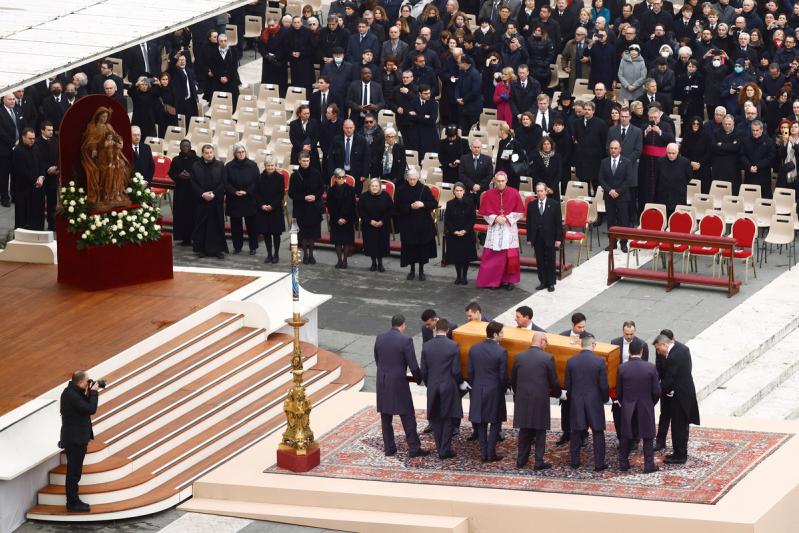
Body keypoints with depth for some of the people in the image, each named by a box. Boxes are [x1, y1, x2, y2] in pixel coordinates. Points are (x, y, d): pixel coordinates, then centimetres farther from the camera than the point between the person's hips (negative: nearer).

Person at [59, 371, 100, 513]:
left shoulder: (73, 393, 8)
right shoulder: (71, 395, -22)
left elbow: (85, 407, 14)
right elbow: (91, 409, -23)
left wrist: (88, 394, 2)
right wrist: (93, 392, -13)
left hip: (77, 439, 10)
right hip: (74, 440, -10)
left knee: (74, 472, 17)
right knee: (73, 473, -4)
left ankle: (74, 501, 24)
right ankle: (72, 504, 2)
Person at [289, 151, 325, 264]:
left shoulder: (315, 173, 0)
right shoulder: (295, 175, -4)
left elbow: (322, 189, 7)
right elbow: (291, 193, -3)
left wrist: (315, 196, -11)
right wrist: (304, 198, -14)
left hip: (314, 208, 1)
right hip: (301, 208, -1)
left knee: (313, 233, 5)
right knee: (304, 233, 3)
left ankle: (311, 254, 18)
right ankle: (305, 254, 15)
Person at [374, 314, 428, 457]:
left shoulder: (380, 338, 2)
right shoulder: (405, 340, -13)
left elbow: (377, 361, 10)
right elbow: (413, 365, -12)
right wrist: (419, 379, 6)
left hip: (382, 383, 5)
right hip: (398, 383, -5)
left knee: (386, 417, 12)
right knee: (408, 417, 3)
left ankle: (389, 448, 16)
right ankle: (414, 449, 5)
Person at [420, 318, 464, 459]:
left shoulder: (426, 346, -4)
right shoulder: (453, 346, -13)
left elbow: (423, 370, 0)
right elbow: (456, 371, -12)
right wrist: (459, 383, 7)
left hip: (432, 388, 3)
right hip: (449, 387, -3)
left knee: (436, 420, 13)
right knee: (449, 419, 7)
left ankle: (440, 449, 16)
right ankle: (445, 450, 4)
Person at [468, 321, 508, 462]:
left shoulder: (474, 349, -3)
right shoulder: (501, 352, -16)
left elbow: (470, 371, 2)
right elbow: (503, 375, -12)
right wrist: (503, 389, 7)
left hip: (478, 392, 4)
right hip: (495, 392, -4)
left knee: (481, 424, 13)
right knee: (495, 423, 9)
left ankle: (483, 453, 14)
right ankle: (491, 454, 6)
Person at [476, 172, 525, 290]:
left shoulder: (514, 193, -4)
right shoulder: (488, 194, -3)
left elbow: (520, 212, 0)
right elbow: (485, 212, 3)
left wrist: (507, 218, -12)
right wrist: (496, 218, -12)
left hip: (509, 228, 0)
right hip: (494, 228, 0)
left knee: (510, 255, 0)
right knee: (493, 255, -2)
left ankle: (509, 280, 9)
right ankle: (494, 280, 6)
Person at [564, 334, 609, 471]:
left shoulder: (571, 362, -5)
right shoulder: (600, 362, -12)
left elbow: (567, 384, 0)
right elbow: (604, 385, -10)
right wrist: (604, 399, 8)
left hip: (576, 402, 2)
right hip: (595, 402, -2)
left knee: (576, 433, 13)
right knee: (598, 433, 6)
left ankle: (575, 461, 18)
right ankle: (599, 463, 6)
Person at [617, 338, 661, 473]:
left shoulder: (622, 368, -12)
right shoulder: (650, 368, -13)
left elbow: (619, 390, -3)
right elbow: (656, 391, -8)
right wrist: (652, 403, 11)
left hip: (627, 408, 1)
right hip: (646, 407, -1)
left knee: (625, 436, 16)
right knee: (647, 437, 10)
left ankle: (623, 462, 23)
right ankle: (649, 464, 11)